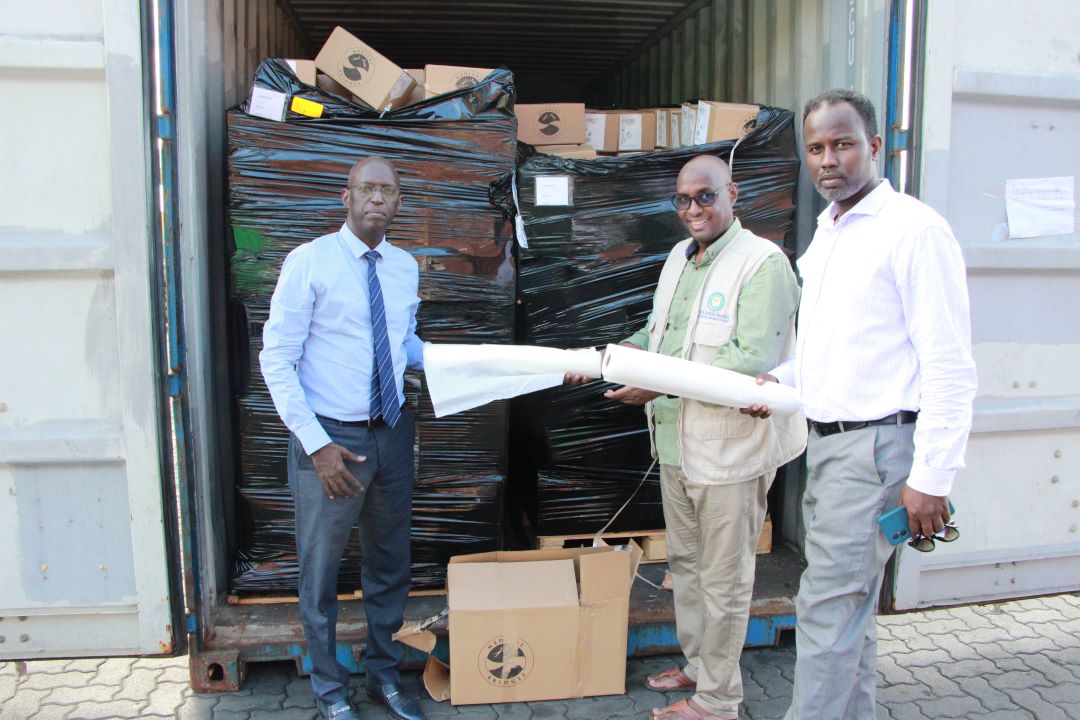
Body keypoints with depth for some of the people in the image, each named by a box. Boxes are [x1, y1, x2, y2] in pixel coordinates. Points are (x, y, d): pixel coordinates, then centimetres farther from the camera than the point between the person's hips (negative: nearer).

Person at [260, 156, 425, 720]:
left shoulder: (405, 267, 5)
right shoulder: (310, 262, -12)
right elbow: (276, 360, -12)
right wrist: (317, 444, -19)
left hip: (391, 433, 5)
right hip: (330, 437, -5)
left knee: (390, 563, 18)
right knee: (321, 570, 11)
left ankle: (384, 675, 40)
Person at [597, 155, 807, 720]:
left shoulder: (763, 263, -14)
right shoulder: (678, 257, 12)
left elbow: (752, 359, -24)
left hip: (730, 447, -8)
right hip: (676, 441, 8)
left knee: (723, 579, 5)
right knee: (684, 562, 21)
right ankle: (697, 665, 41)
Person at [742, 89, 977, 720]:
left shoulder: (914, 229, -12)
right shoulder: (826, 233, 15)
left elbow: (950, 366, -16)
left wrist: (932, 477, -18)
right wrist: (784, 379, 8)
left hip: (876, 445, -9)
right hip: (827, 441, 9)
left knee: (827, 608, -4)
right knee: (851, 606, 18)